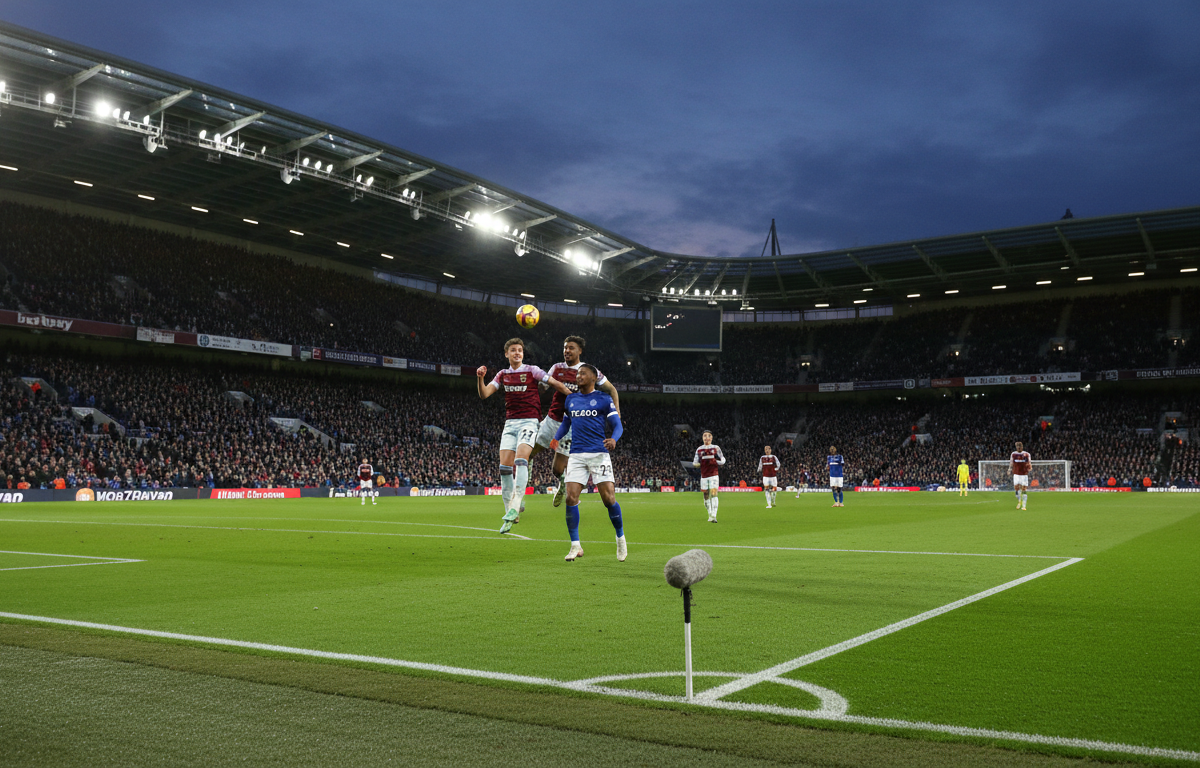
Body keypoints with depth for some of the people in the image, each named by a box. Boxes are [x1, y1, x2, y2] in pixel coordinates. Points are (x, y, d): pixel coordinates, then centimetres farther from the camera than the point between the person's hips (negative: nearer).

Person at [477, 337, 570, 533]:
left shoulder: (532, 370, 0)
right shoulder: (502, 375, 12)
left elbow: (557, 384, 3)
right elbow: (484, 394, 4)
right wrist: (480, 378, -14)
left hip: (529, 421, -4)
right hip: (510, 423, 4)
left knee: (520, 460, -25)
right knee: (505, 466, -5)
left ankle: (515, 506, -30)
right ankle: (510, 512, 4)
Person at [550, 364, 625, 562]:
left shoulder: (604, 399, 3)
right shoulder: (571, 399, 16)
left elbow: (617, 425, -1)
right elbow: (566, 422, 27)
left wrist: (614, 439, -23)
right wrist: (556, 438, 7)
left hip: (599, 453, -4)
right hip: (576, 455, 4)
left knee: (609, 498, -8)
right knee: (571, 498, -8)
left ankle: (621, 539, 14)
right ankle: (575, 546, 2)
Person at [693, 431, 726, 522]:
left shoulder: (716, 448, 7)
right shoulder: (699, 449, 11)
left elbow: (722, 461, 10)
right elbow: (695, 463, 12)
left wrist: (718, 459, -11)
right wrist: (695, 462, -11)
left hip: (714, 475, -3)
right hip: (704, 476, 3)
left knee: (713, 493, -15)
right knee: (706, 496, 5)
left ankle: (713, 516, -21)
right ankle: (710, 515, 19)